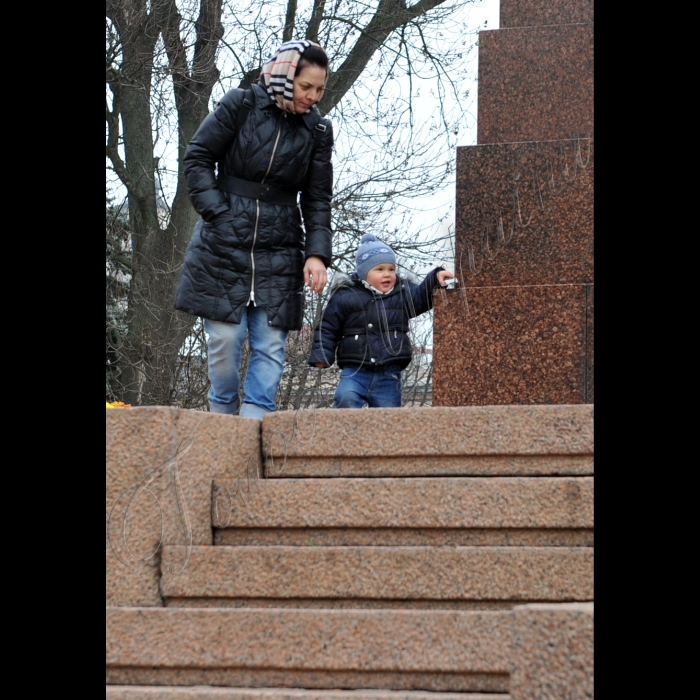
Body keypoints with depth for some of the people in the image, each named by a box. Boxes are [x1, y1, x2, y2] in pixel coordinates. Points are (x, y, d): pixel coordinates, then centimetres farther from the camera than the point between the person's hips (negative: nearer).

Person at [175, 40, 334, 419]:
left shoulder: (318, 130, 6)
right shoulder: (240, 105, -3)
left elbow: (318, 199, 7)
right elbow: (197, 158, 0)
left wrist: (317, 253, -6)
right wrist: (217, 213, -9)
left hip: (279, 250, 3)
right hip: (224, 243, -3)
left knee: (270, 344, -3)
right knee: (224, 336, -3)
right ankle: (222, 418, 14)